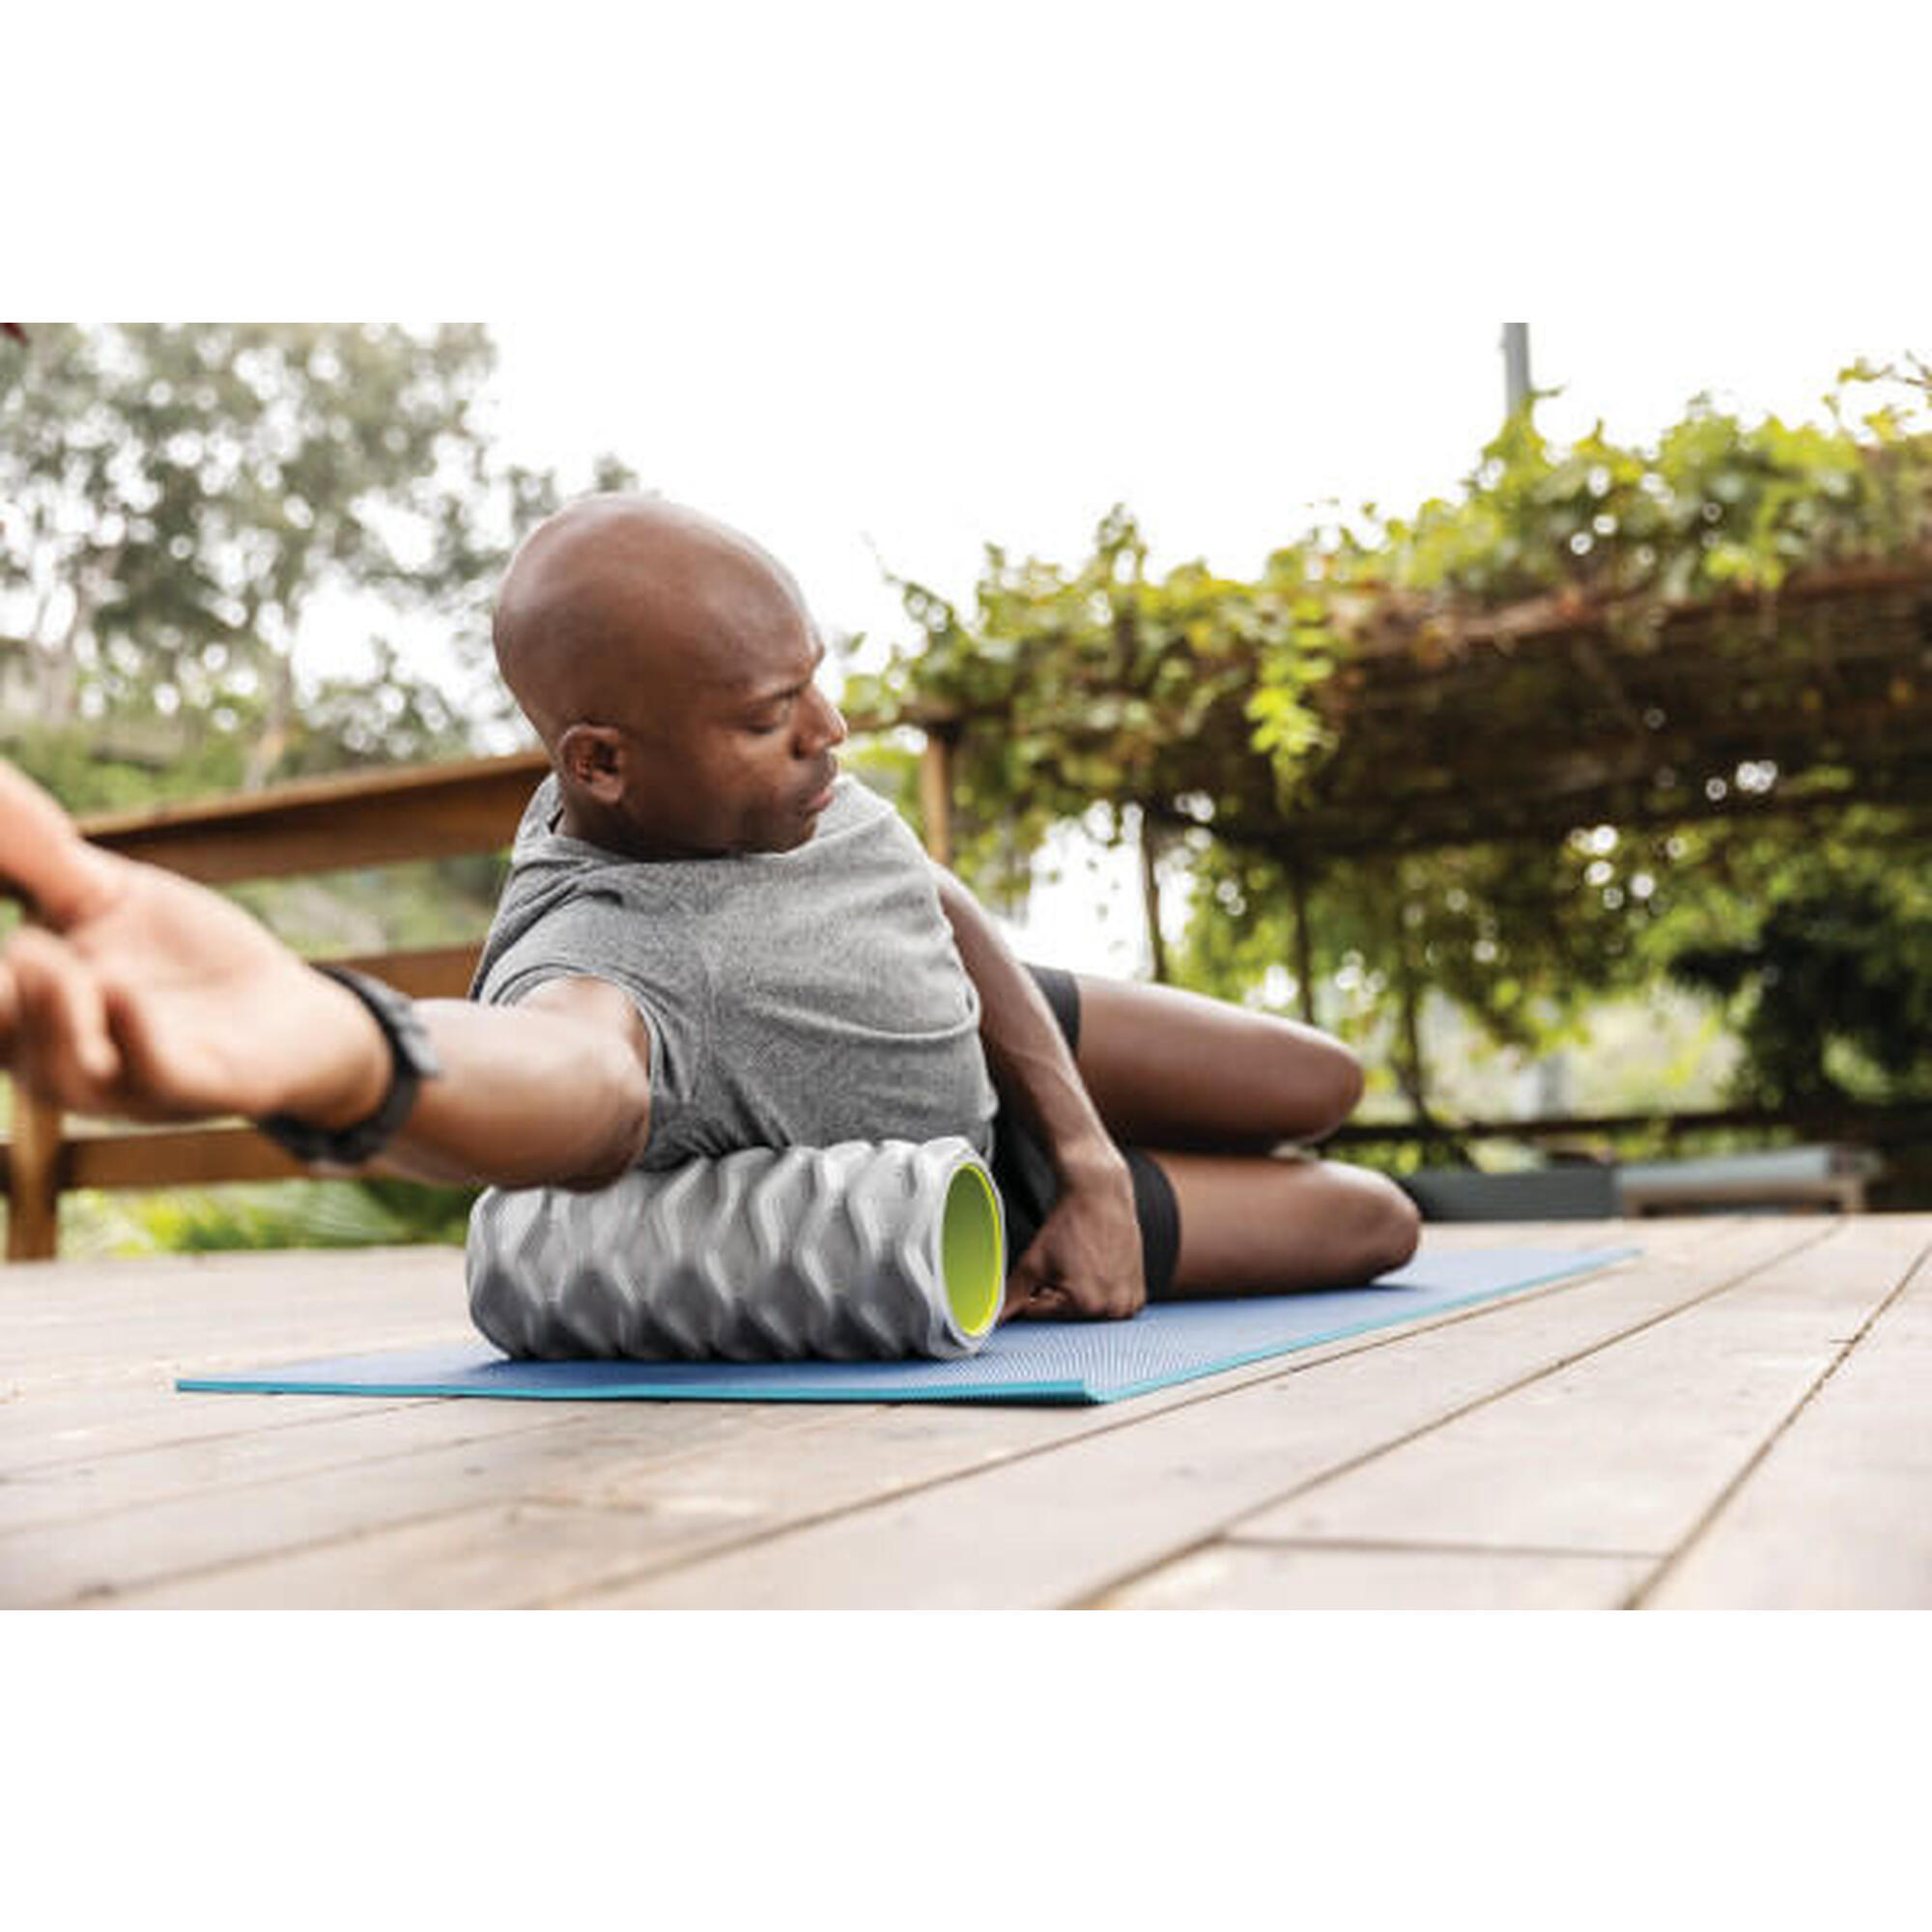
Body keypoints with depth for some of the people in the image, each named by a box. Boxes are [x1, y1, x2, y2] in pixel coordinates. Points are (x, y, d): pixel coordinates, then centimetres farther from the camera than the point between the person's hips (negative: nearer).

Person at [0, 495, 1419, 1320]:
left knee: (1328, 1089, 19)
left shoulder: (747, 769, -21)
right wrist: (338, 1052, -95)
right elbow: (576, 1078, -72)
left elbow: (945, 908, -6)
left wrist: (1089, 1153, -14)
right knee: (1370, 1222, 8)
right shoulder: (605, 955, -46)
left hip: (992, 1037, 6)